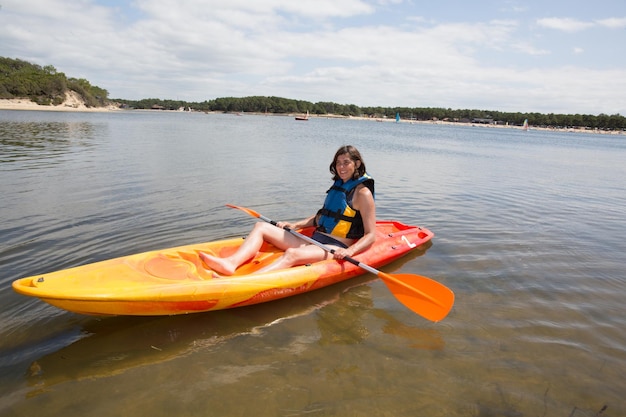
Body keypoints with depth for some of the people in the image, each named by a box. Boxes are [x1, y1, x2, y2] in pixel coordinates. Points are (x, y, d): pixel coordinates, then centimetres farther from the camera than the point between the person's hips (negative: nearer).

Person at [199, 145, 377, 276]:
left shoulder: (363, 193, -6)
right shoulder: (338, 185, 16)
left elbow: (371, 236, -11)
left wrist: (349, 251, -27)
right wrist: (295, 225, 13)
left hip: (335, 248, -9)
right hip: (314, 241, 9)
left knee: (292, 254, -39)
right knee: (261, 226, 0)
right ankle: (231, 263, -26)